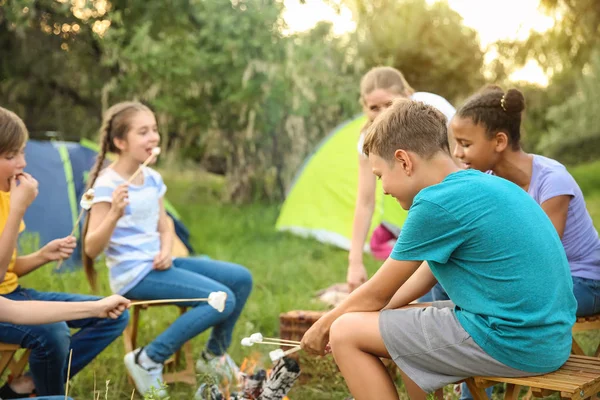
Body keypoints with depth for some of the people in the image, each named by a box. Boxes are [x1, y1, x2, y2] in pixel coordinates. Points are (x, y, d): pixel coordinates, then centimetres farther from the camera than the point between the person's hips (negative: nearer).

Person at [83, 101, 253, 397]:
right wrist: (114, 214, -35)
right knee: (222, 299, -21)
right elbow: (92, 249, -19)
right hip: (134, 275, -8)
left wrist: (166, 251, -2)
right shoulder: (107, 185, -16)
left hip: (159, 265, 8)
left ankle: (214, 355, 21)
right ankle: (148, 360, -10)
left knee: (241, 278, 4)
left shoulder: (152, 178, 7)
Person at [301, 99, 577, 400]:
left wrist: (323, 326, 13)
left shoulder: (436, 203, -16)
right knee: (399, 318, 27)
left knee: (345, 333, -5)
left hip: (513, 345, -10)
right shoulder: (484, 184, 13)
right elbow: (427, 274, 20)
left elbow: (376, 295, -5)